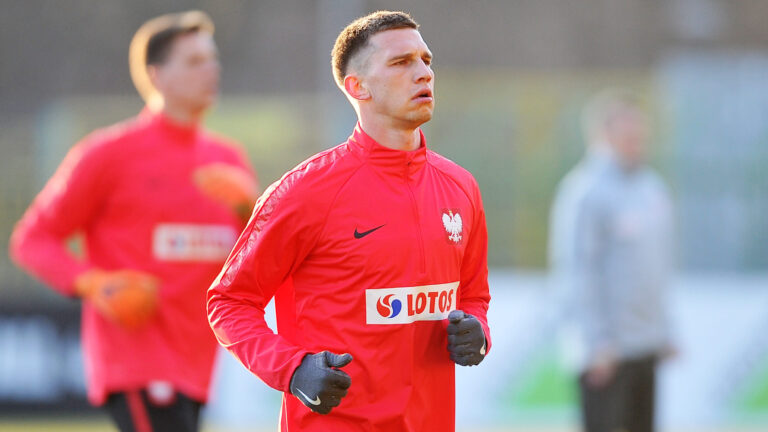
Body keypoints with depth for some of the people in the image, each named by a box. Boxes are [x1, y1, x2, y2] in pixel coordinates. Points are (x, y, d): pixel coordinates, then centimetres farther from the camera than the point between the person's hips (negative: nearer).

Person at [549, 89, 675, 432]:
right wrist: (598, 344, -19)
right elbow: (574, 269, -16)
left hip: (645, 343, 9)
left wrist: (662, 331, 19)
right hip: (605, 349, -8)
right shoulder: (586, 190, -13)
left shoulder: (651, 187, 14)